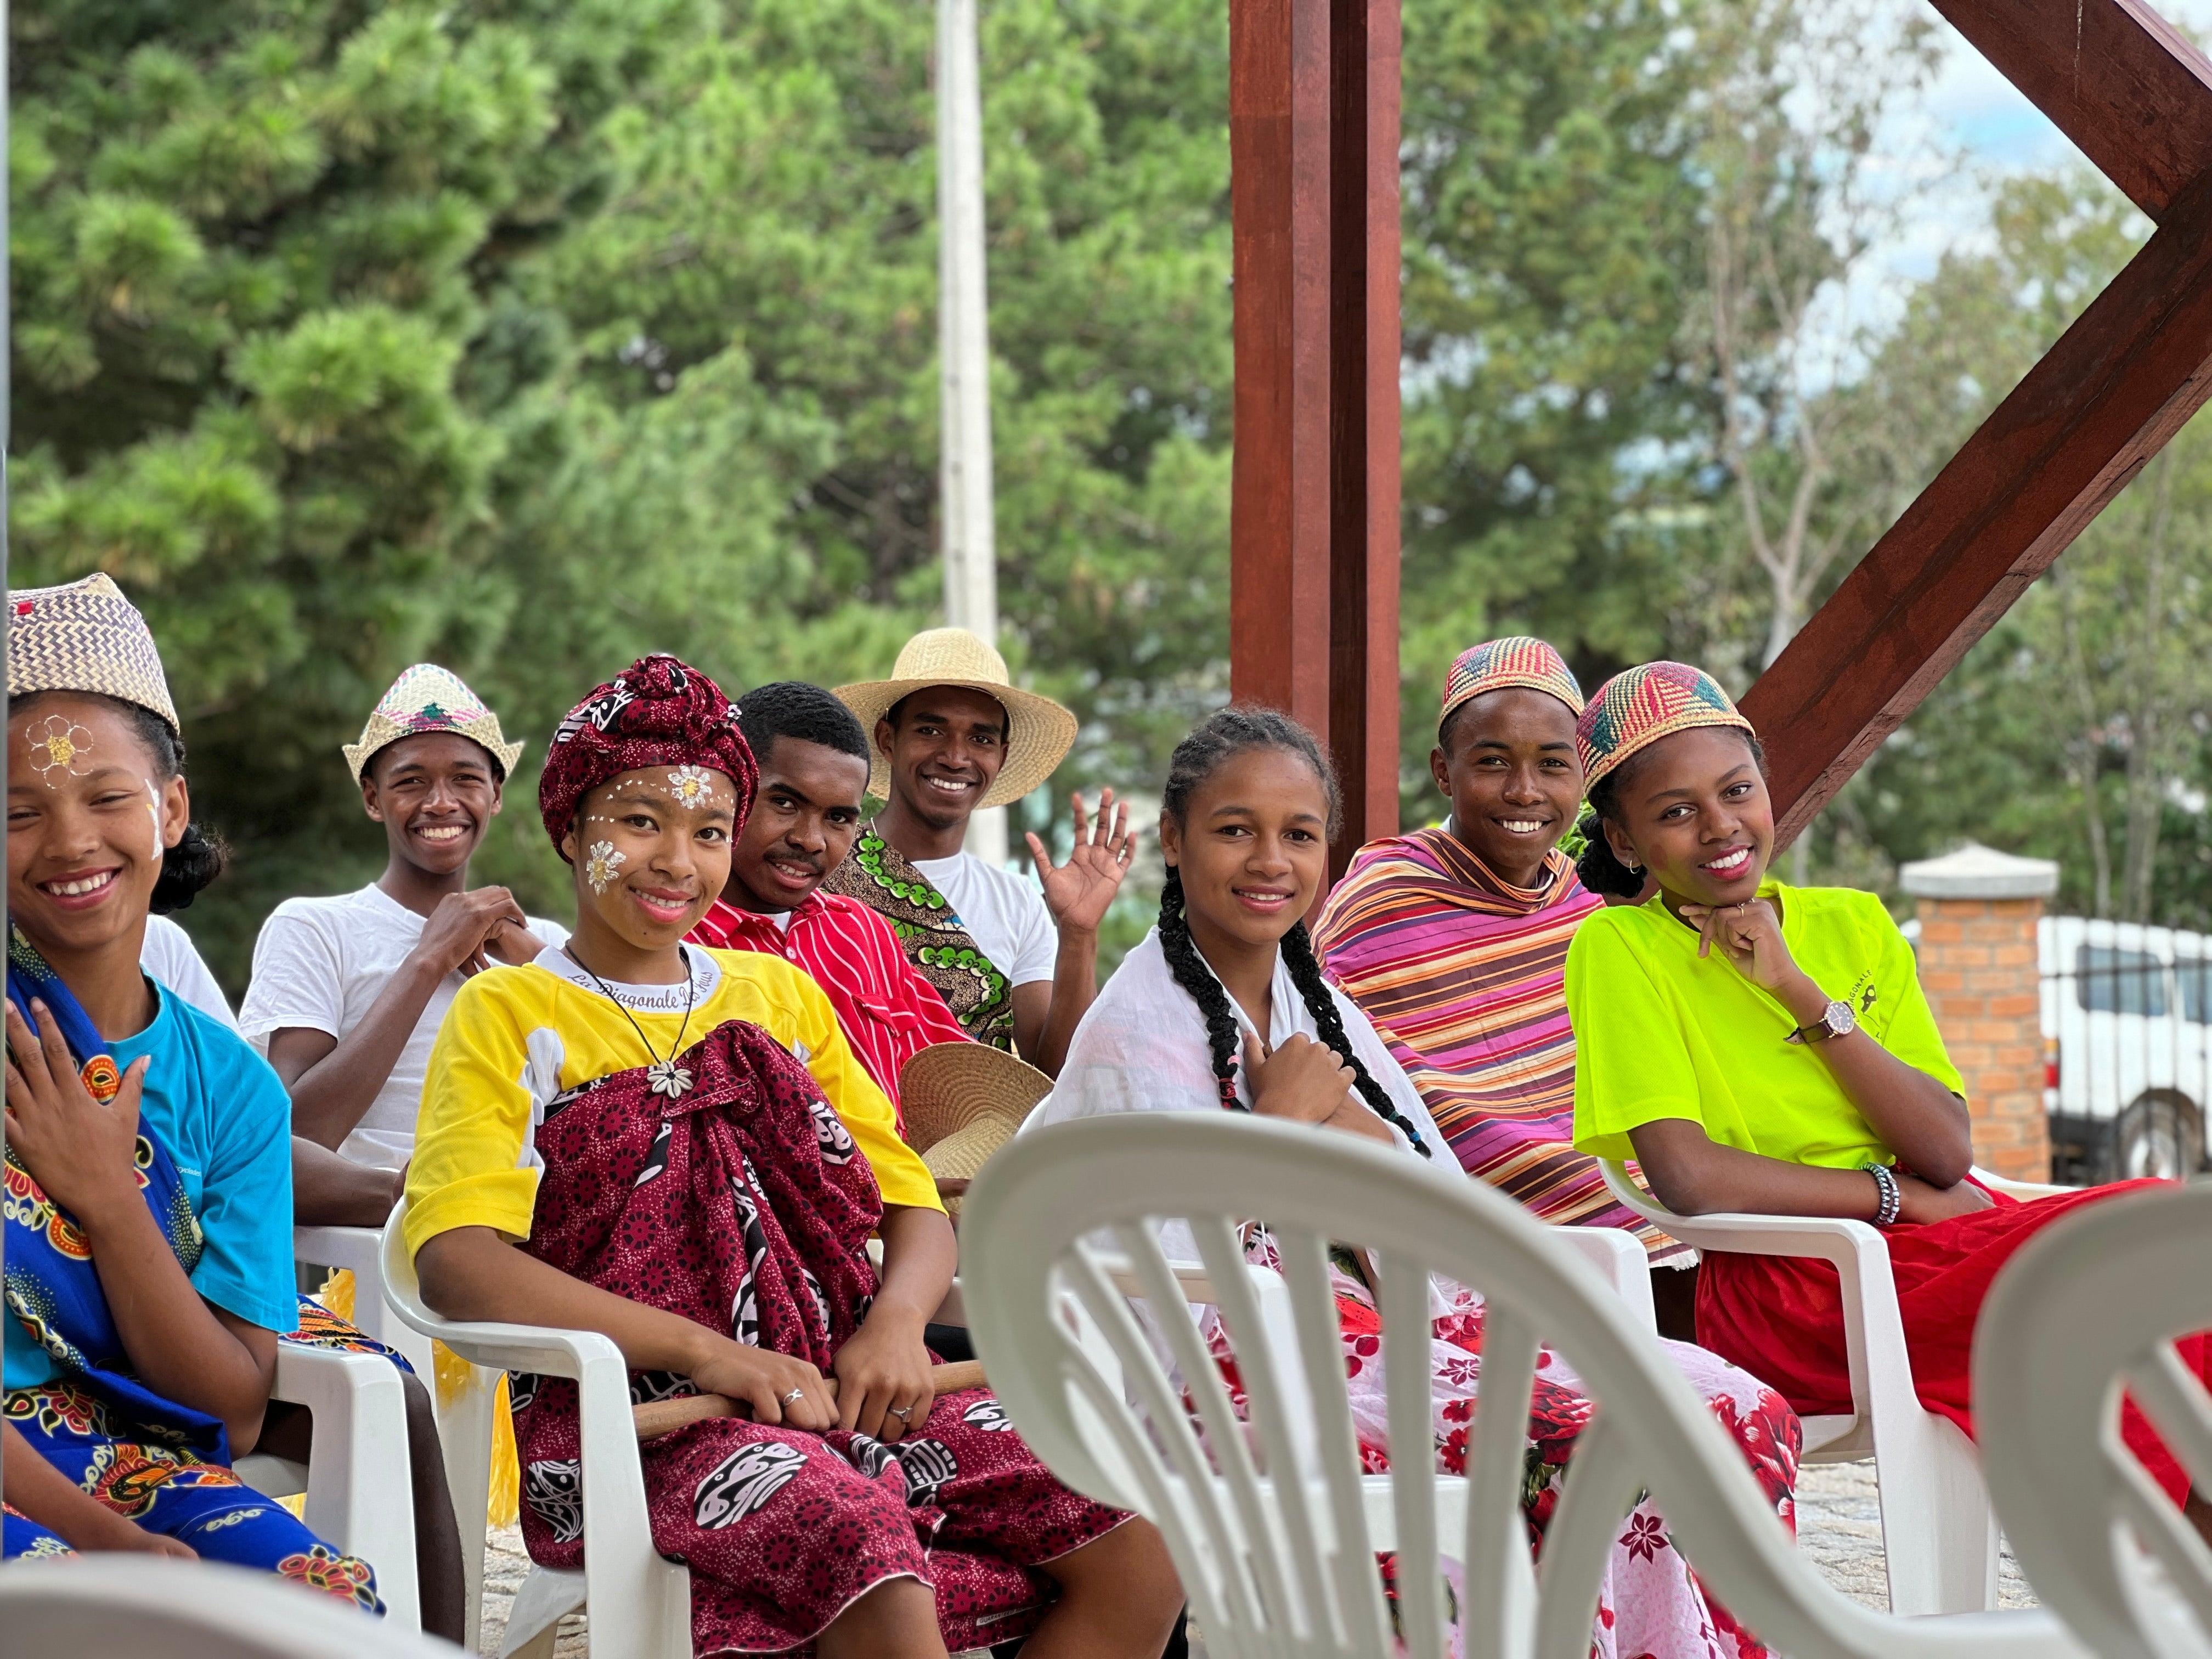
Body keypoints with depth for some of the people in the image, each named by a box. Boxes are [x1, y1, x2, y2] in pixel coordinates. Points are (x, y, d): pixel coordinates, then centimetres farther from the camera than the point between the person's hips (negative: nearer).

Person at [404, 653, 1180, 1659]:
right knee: (870, 1553, -37)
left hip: (832, 1386, 6)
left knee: (1136, 1534, -15)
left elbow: (915, 1207, 19)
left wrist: (897, 1321, -6)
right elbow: (455, 1261, -10)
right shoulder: (508, 1017, 5)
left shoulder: (779, 995, 21)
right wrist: (706, 1351, -19)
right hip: (636, 1414, -6)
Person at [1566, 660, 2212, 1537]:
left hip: (1946, 1235, 6)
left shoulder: (1854, 927, 15)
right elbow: (1686, 1177, -12)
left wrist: (1802, 993, -5)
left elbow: (1948, 1153, 4)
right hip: (1783, 1287, -6)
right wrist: (1894, 1193, -4)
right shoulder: (1619, 951, 0)